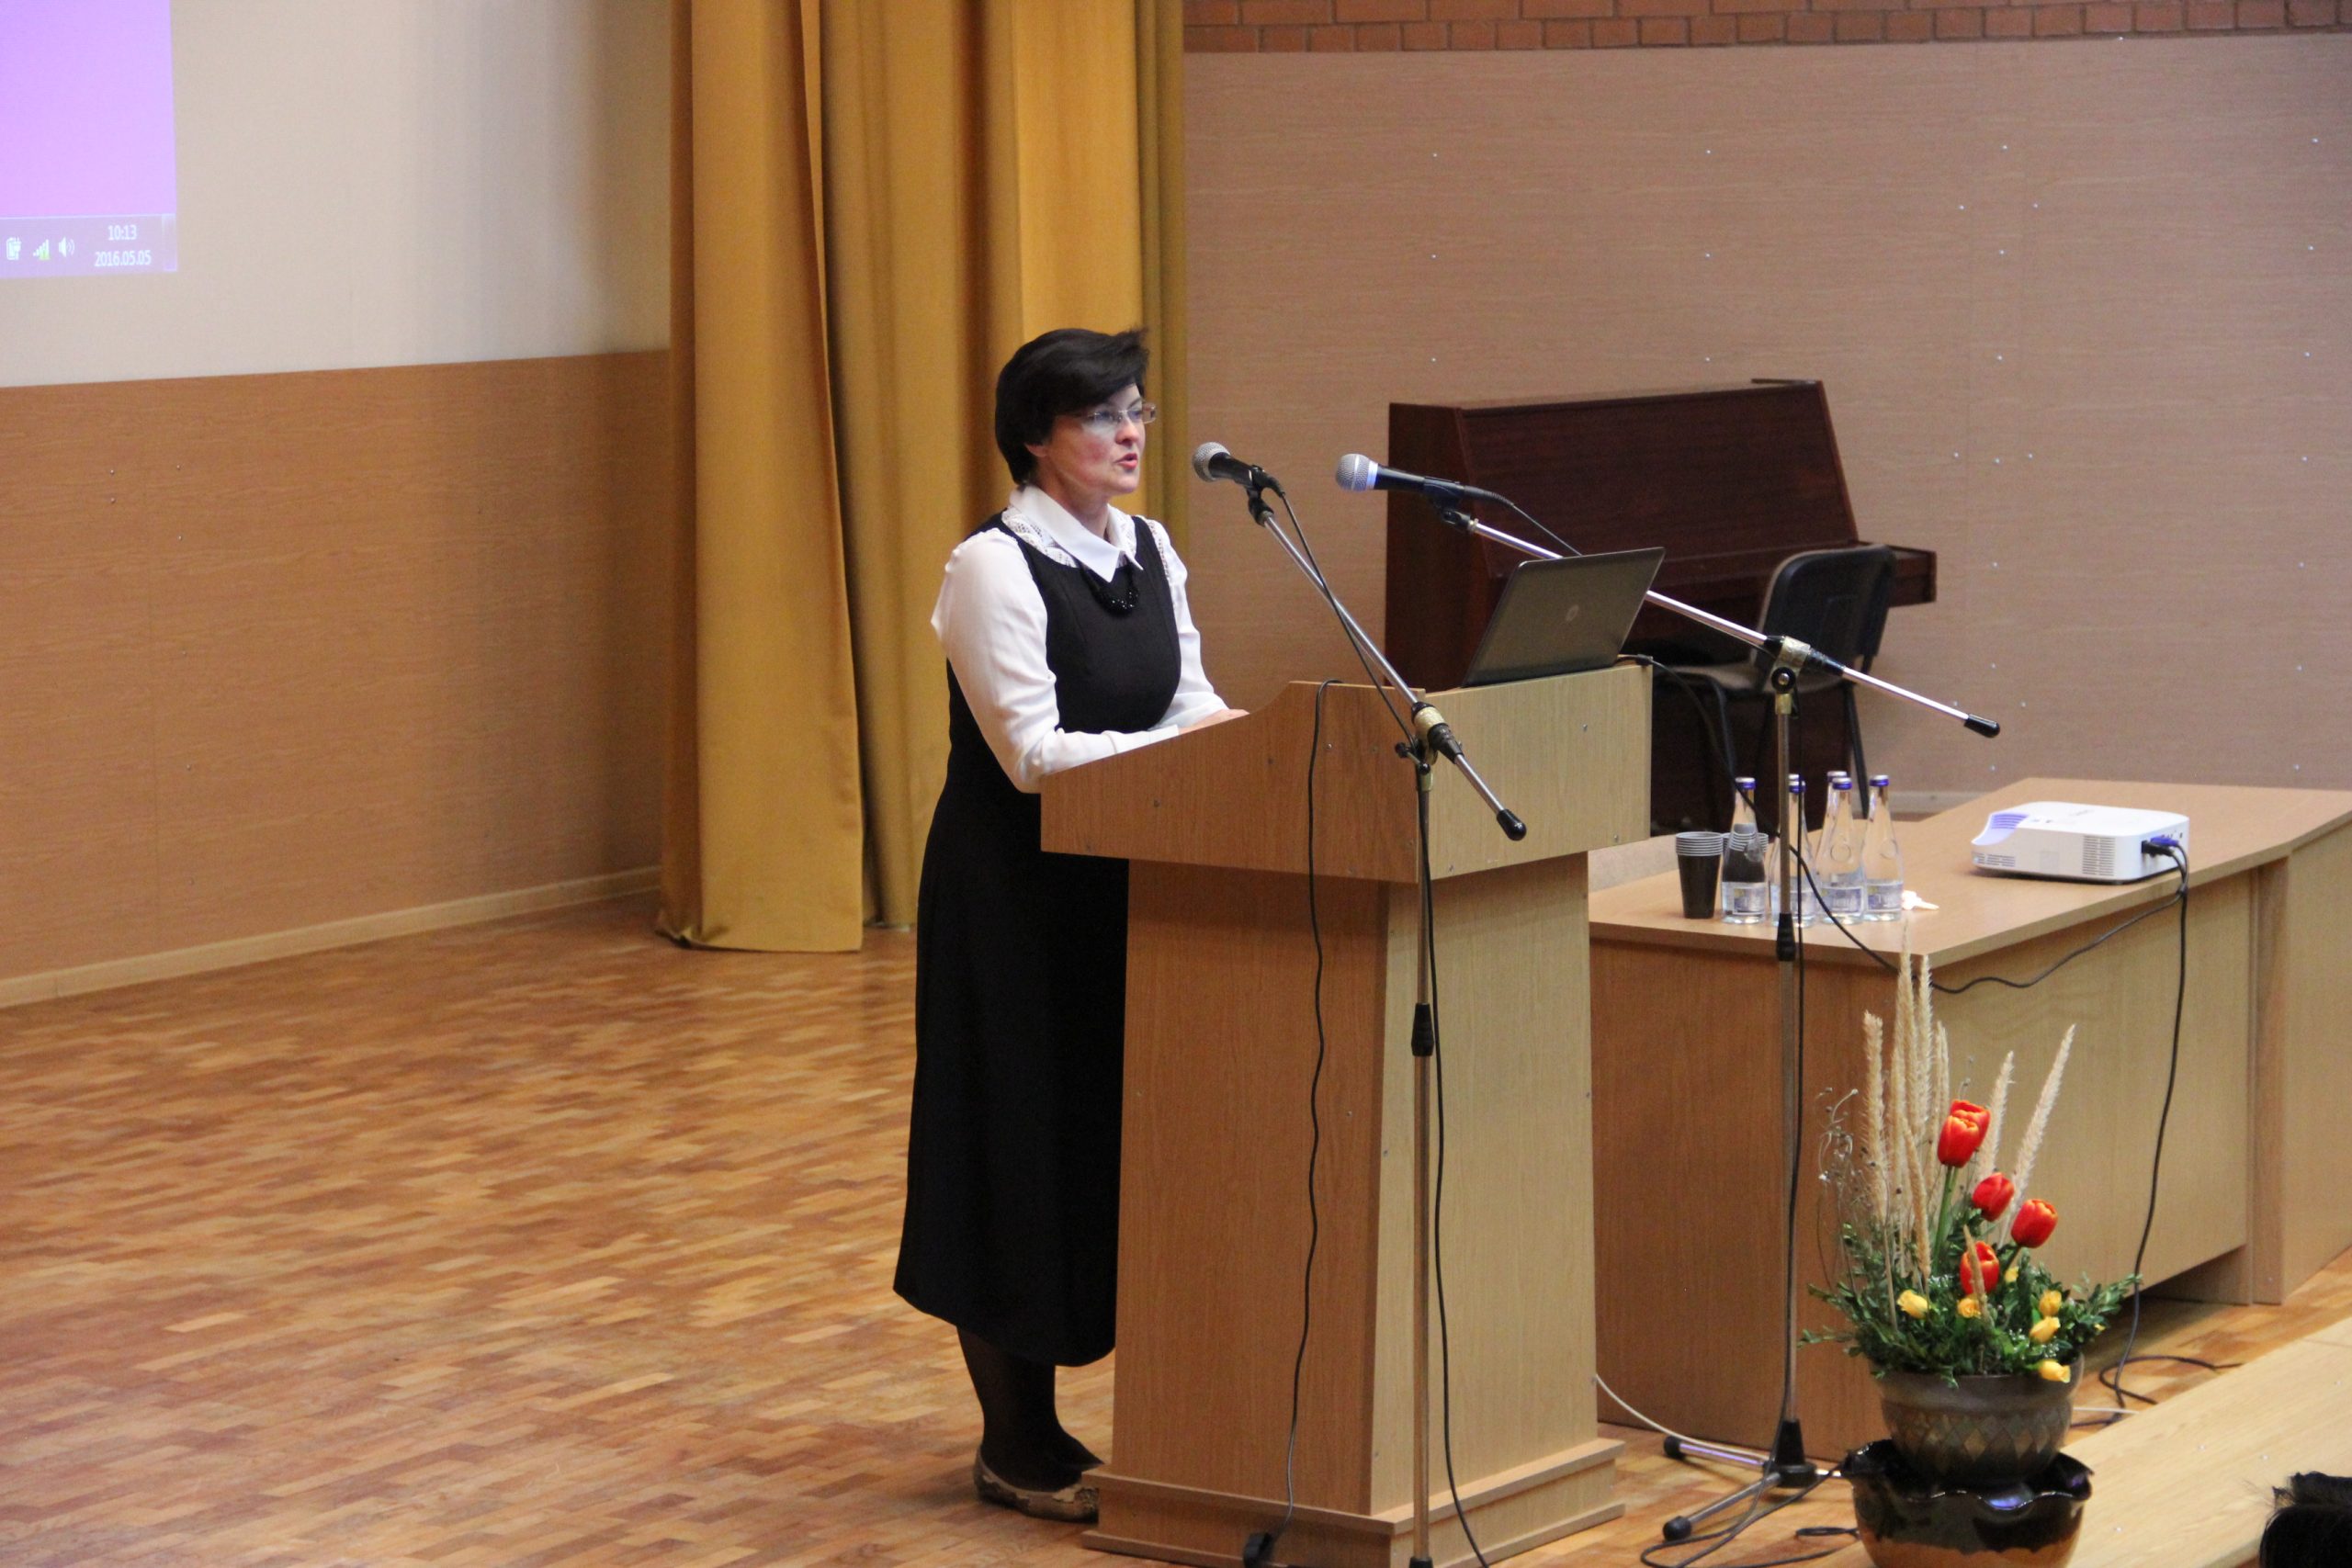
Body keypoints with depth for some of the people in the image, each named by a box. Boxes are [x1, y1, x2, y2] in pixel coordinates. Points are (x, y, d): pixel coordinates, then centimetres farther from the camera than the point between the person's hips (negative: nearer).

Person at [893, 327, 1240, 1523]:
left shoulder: (1150, 549, 8)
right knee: (1017, 1143, 1)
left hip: (1120, 883, 7)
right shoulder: (994, 567, -16)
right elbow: (1033, 753, -21)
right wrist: (1184, 750, -25)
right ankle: (1016, 1444, 11)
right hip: (1014, 894, -7)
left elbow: (1190, 700, 8)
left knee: (1124, 1133, 10)